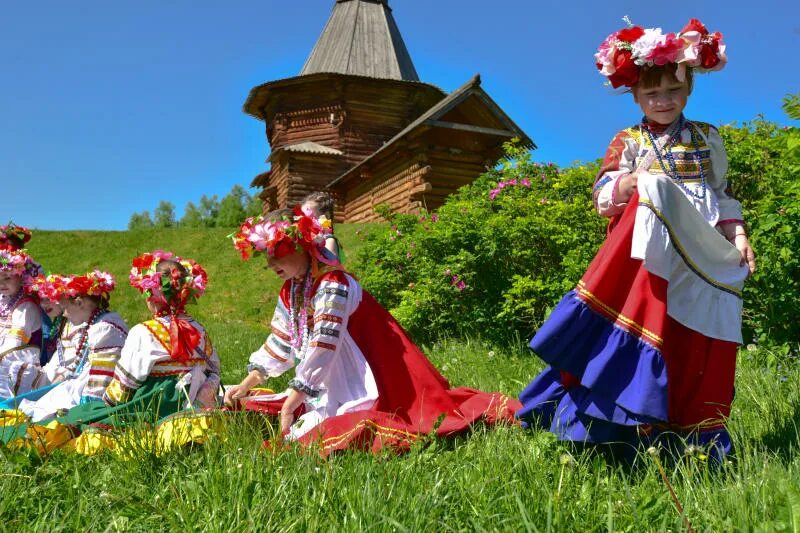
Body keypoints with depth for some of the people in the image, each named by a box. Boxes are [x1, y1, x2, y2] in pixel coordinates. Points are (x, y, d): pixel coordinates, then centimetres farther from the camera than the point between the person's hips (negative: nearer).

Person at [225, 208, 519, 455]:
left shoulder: (332, 284, -21)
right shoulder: (291, 291, 7)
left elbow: (321, 352, -25)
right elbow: (279, 345, 15)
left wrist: (288, 409, -23)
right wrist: (246, 385, 7)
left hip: (359, 390, -9)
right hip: (330, 388, 9)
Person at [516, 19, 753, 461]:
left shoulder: (707, 139, 14)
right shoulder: (627, 142, 8)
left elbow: (722, 195, 16)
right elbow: (602, 197, 3)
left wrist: (737, 235, 3)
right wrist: (631, 181, -15)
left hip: (700, 260, 2)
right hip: (647, 253, -2)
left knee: (689, 348, 2)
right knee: (640, 325, -10)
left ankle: (686, 434, 11)